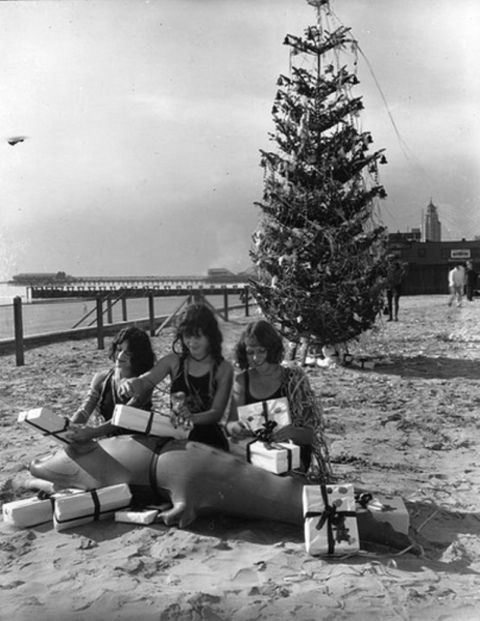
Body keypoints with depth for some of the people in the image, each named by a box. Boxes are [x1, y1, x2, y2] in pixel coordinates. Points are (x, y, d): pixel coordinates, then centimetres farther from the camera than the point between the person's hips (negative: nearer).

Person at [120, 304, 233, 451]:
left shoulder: (223, 368, -4)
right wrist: (132, 384, -32)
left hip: (209, 440, -2)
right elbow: (146, 380, -7)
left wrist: (192, 417, -30)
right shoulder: (174, 361, 3)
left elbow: (217, 413, -9)